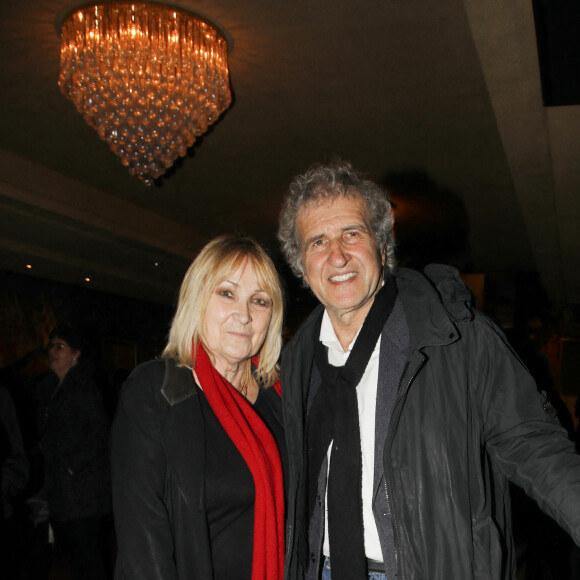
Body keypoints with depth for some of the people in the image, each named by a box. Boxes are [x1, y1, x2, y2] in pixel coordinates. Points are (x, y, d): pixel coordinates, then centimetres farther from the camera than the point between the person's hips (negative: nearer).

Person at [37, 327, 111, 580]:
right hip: (60, 487, 8)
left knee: (86, 550, -5)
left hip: (83, 481, -8)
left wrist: (73, 464, -16)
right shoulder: (48, 389, 15)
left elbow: (100, 432, -15)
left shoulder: (84, 387, -10)